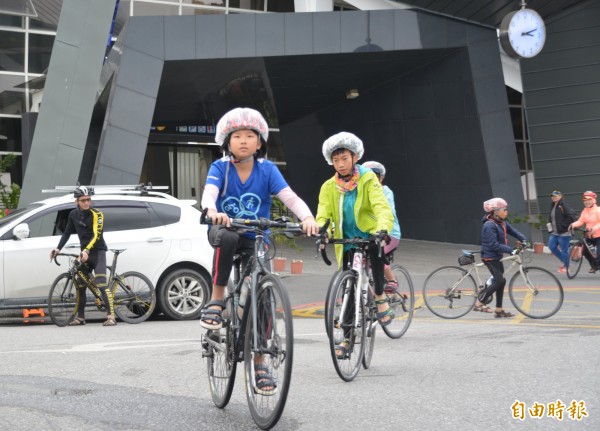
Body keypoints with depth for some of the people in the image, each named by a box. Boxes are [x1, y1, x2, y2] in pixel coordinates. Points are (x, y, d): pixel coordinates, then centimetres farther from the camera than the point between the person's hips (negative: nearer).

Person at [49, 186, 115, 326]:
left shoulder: (96, 214, -11)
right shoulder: (73, 215, 5)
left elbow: (96, 235, -20)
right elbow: (67, 233, 11)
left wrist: (86, 250, -32)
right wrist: (58, 248, -1)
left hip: (98, 251, -6)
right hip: (84, 252, 6)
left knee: (101, 284, -17)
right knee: (80, 285, 7)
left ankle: (111, 316, -20)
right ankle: (80, 317, 17)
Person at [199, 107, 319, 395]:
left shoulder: (267, 169, -6)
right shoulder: (220, 167, -8)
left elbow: (290, 197, -18)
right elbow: (209, 193, -26)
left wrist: (307, 217, -38)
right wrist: (213, 212, -50)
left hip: (256, 239, 1)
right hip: (224, 230, -1)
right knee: (227, 237, -39)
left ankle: (259, 364, 5)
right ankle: (217, 299, -19)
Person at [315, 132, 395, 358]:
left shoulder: (368, 180, -7)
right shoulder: (329, 187, 1)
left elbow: (382, 207, -20)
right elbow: (323, 215, -8)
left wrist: (383, 229, -41)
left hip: (370, 237, -2)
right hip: (347, 244, 3)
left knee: (377, 250, -36)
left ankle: (380, 296, -12)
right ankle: (346, 337, 12)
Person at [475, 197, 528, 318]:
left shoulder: (502, 223, 8)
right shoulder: (489, 225, -21)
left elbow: (513, 231, 7)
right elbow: (494, 245, -26)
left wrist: (524, 240, -11)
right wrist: (511, 250, -29)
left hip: (497, 257, 9)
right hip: (490, 257, -9)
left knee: (500, 281, 10)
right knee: (500, 281, -13)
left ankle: (499, 310, 17)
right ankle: (479, 303, -4)